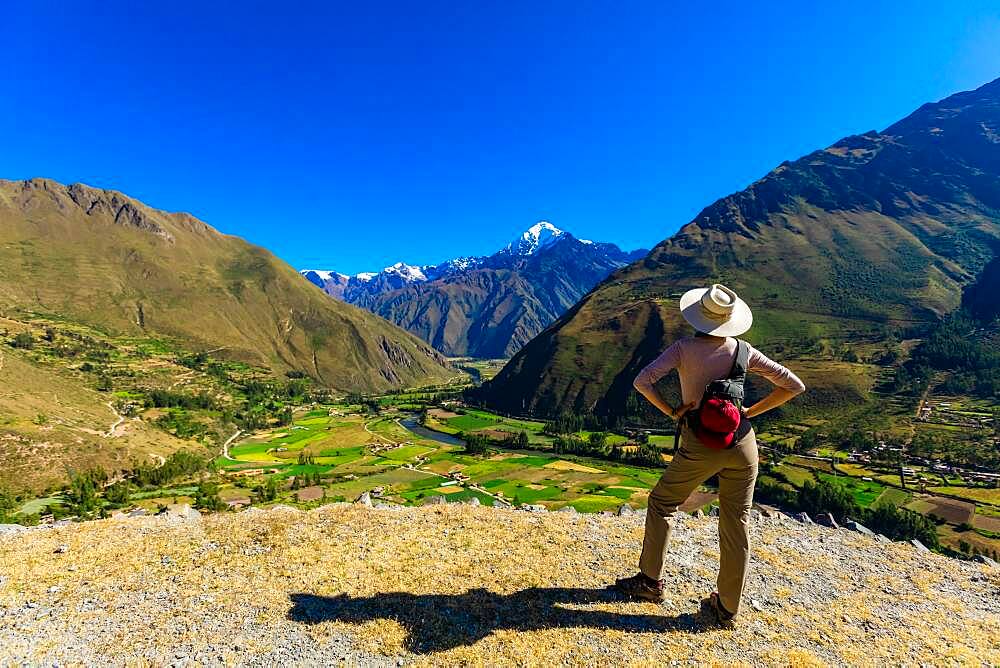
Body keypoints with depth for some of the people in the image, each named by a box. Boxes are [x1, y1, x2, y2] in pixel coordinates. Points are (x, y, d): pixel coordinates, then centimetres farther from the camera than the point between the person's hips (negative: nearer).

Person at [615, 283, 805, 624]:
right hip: (742, 444, 3)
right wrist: (750, 412, 6)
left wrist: (670, 411, -6)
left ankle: (651, 581, 26)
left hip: (700, 447, -3)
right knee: (736, 525, 15)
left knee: (661, 504, 17)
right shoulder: (744, 351, 1)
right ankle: (727, 606, 28)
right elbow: (794, 385, 6)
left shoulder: (684, 348, -8)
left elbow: (642, 381, -18)